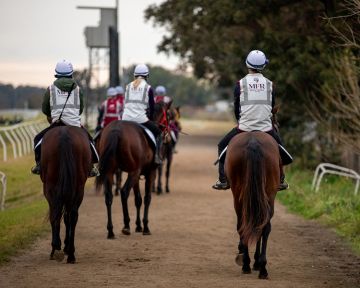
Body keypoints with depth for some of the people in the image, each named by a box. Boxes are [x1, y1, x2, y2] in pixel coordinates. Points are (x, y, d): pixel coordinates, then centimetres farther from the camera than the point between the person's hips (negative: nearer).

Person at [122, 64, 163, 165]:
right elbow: (152, 106, 4)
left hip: (126, 118, 4)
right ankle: (157, 156, 1)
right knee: (158, 132, 15)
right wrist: (150, 118, 21)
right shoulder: (148, 88, 1)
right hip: (140, 118, -4)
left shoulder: (128, 86, 12)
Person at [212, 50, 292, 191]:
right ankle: (281, 180, 29)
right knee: (279, 145, 29)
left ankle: (223, 180, 11)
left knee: (222, 146, 18)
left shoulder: (241, 84, -3)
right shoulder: (269, 84, 2)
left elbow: (236, 108, 2)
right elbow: (272, 106, 9)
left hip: (244, 127, -2)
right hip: (266, 128, 2)